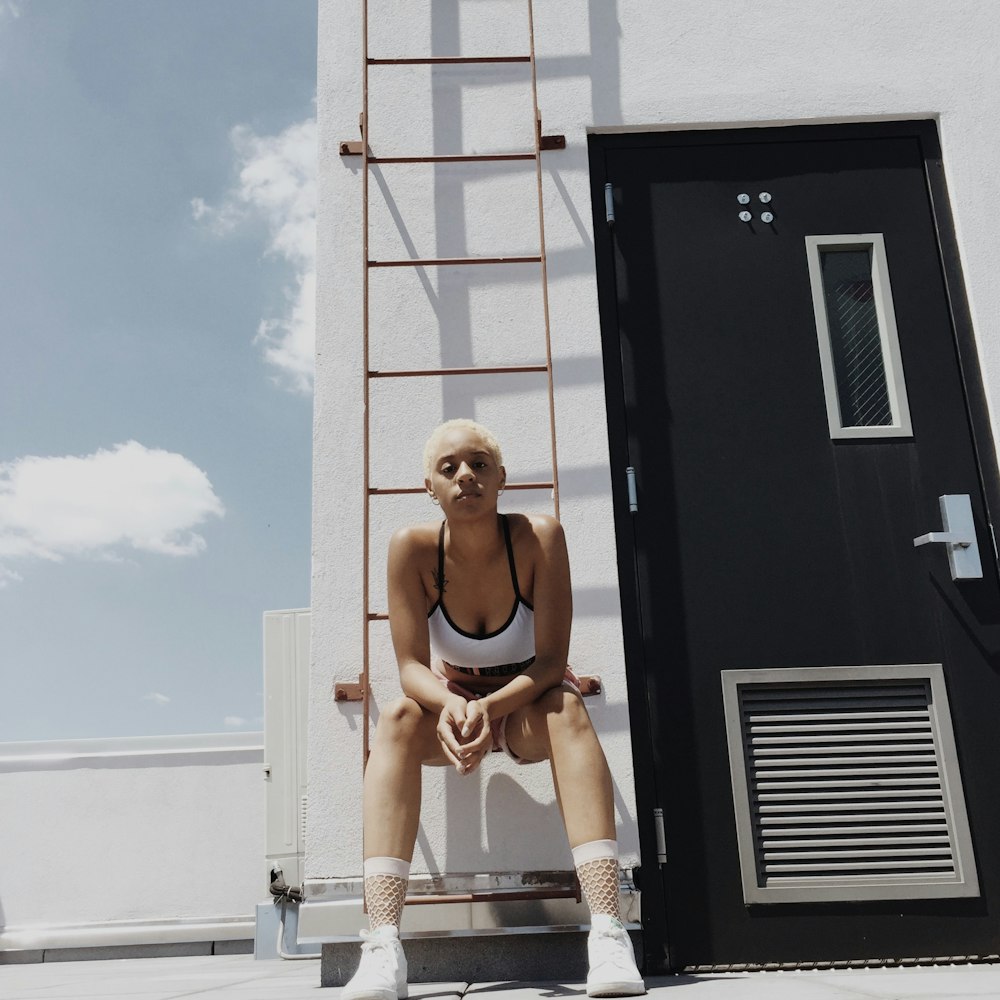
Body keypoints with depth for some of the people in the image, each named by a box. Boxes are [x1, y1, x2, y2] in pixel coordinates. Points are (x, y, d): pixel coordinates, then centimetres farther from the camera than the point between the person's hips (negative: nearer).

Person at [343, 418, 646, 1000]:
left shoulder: (540, 537, -23)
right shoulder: (413, 548, -19)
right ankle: (383, 946, -38)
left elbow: (551, 661, -23)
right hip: (448, 703, 1)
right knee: (398, 720, -31)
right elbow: (411, 667, -20)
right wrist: (451, 705, -42)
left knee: (566, 708, -34)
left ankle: (608, 930, -42)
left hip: (527, 706, -1)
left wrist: (490, 709, -40)